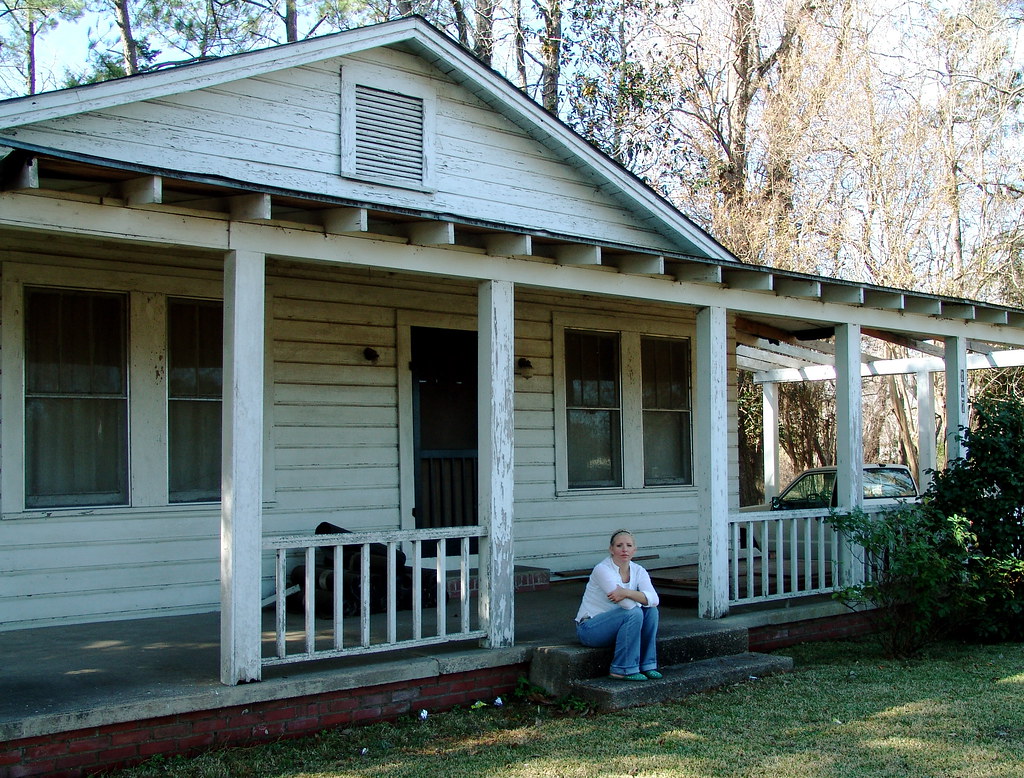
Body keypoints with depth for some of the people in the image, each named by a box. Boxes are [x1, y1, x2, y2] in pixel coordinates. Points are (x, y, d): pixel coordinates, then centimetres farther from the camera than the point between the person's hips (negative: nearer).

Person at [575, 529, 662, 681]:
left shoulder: (638, 571, -1)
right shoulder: (603, 569, -21)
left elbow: (653, 599, -20)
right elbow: (627, 605, -30)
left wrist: (626, 592, -35)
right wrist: (640, 598, -11)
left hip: (614, 626, 7)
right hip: (589, 628, -7)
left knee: (651, 611, -15)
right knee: (634, 613, -28)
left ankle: (647, 665, -7)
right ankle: (623, 669, -18)